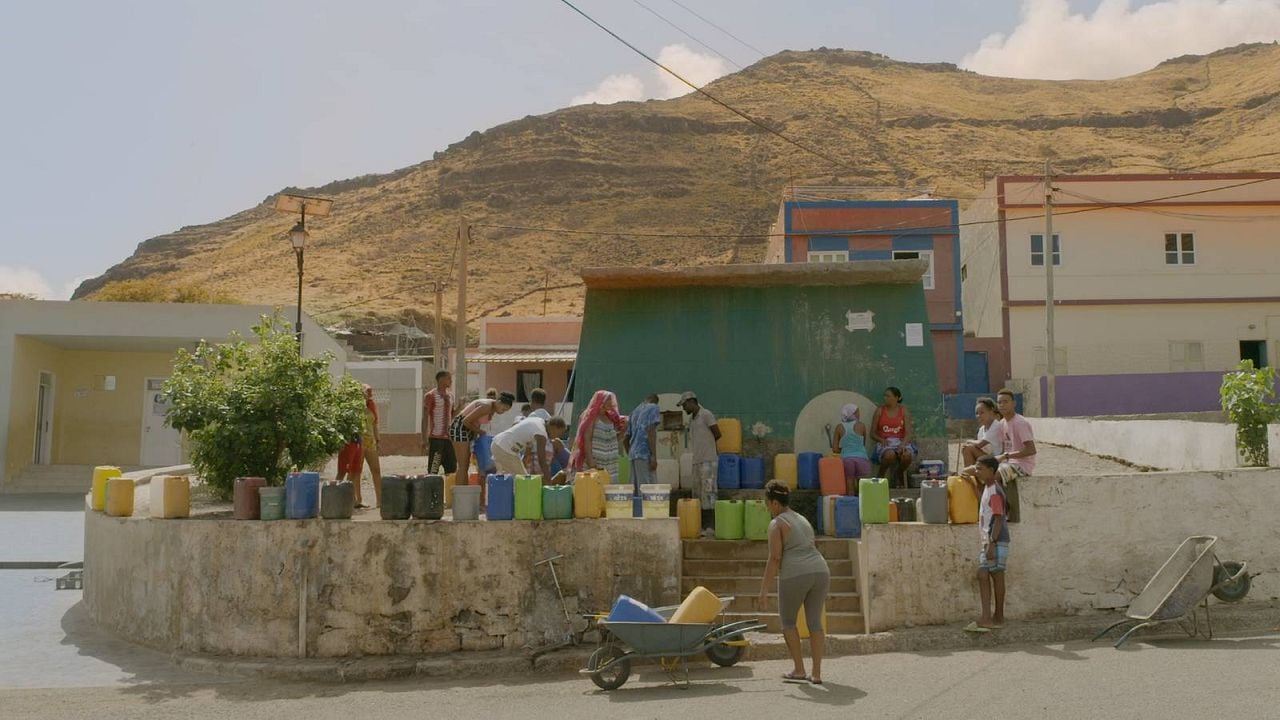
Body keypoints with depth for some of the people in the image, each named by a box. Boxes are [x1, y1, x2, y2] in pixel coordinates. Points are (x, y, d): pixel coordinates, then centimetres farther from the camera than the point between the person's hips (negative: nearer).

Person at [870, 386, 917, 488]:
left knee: (907, 455, -34)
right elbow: (872, 433, 5)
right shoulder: (880, 410, 5)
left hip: (900, 441, 1)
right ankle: (881, 475, -7)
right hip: (884, 443, -1)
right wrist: (881, 440, -16)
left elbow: (908, 433, -4)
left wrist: (903, 444, -24)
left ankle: (899, 473, 0)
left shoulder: (904, 410, 5)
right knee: (890, 455, -38)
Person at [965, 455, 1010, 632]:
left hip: (996, 541, -9)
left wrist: (992, 543, -22)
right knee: (983, 576, 7)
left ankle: (998, 618, 0)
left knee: (996, 576, -5)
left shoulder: (995, 492, -15)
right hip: (988, 540, 10)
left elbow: (998, 519, -20)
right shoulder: (987, 489, 14)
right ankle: (986, 618, 7)